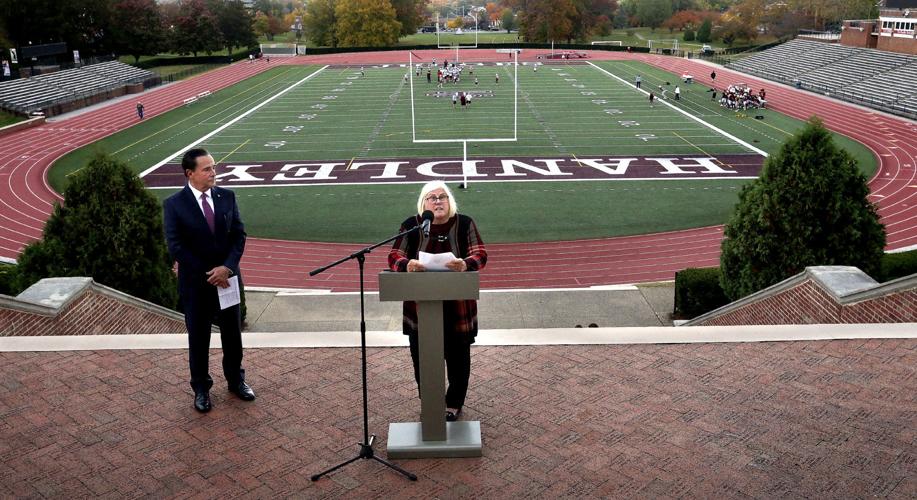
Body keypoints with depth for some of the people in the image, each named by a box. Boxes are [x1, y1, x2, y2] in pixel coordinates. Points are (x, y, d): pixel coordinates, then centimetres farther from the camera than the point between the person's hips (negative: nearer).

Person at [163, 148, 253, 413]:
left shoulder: (227, 197, -1)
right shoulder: (174, 204, -11)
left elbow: (239, 234, -1)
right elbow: (176, 247, -13)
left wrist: (227, 267, -15)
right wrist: (208, 274, -16)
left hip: (227, 278, 3)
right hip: (196, 283, -3)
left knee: (233, 334, 15)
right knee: (198, 339, 10)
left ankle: (236, 381, 34)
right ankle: (201, 389, 27)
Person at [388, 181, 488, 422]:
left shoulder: (464, 223, -3)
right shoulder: (411, 225, -1)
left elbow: (480, 254, -11)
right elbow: (394, 256, -8)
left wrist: (465, 264, -34)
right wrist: (407, 265, -32)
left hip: (457, 306, 0)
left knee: (457, 355, 10)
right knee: (422, 356, 9)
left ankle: (454, 404, 29)